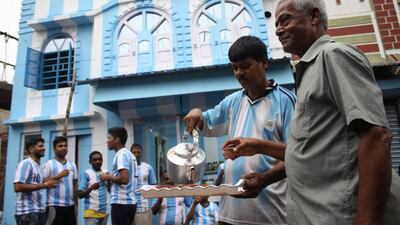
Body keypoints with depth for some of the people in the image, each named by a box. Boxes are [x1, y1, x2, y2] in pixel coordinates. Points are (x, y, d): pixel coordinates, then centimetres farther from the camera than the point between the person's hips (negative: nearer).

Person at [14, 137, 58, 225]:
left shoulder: (39, 166, 15)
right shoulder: (26, 163, -9)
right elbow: (18, 187, -20)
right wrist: (44, 185, -21)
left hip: (40, 210, 8)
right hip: (27, 212, -8)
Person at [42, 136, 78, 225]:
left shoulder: (72, 165, 12)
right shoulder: (49, 164, -4)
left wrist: (76, 202, 13)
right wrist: (58, 176, -17)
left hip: (70, 205, 5)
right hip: (55, 206, -5)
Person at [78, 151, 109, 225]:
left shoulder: (106, 173, 9)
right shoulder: (86, 174, -5)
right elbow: (80, 195, -9)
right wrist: (91, 188, -27)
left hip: (104, 212, 5)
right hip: (91, 212, -5)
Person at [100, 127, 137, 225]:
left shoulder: (121, 154, -12)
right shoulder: (129, 154, 17)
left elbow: (124, 179, -23)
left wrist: (107, 177, -9)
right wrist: (111, 178, 17)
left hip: (121, 202, -9)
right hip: (129, 202, 9)